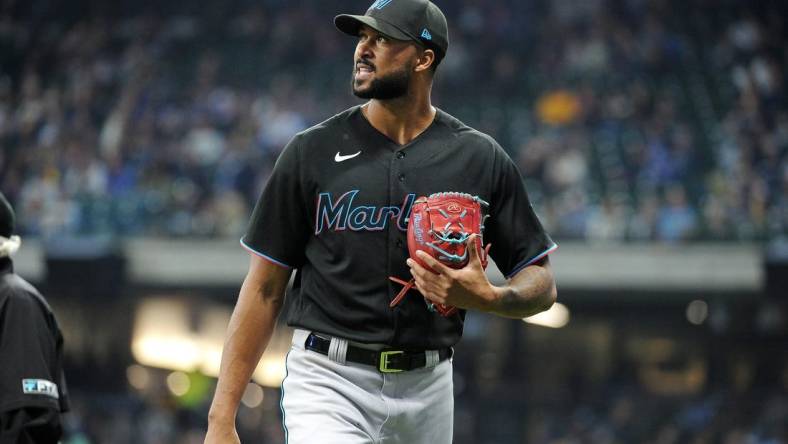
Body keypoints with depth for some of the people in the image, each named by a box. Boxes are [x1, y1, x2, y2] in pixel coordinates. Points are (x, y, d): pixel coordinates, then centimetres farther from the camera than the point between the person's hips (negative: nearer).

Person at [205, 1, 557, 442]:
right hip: (329, 386, -2)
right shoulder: (313, 151, 1)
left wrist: (487, 298, -18)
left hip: (427, 390, 2)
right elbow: (265, 289, 2)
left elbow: (542, 284, 6)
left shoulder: (480, 159, 4)